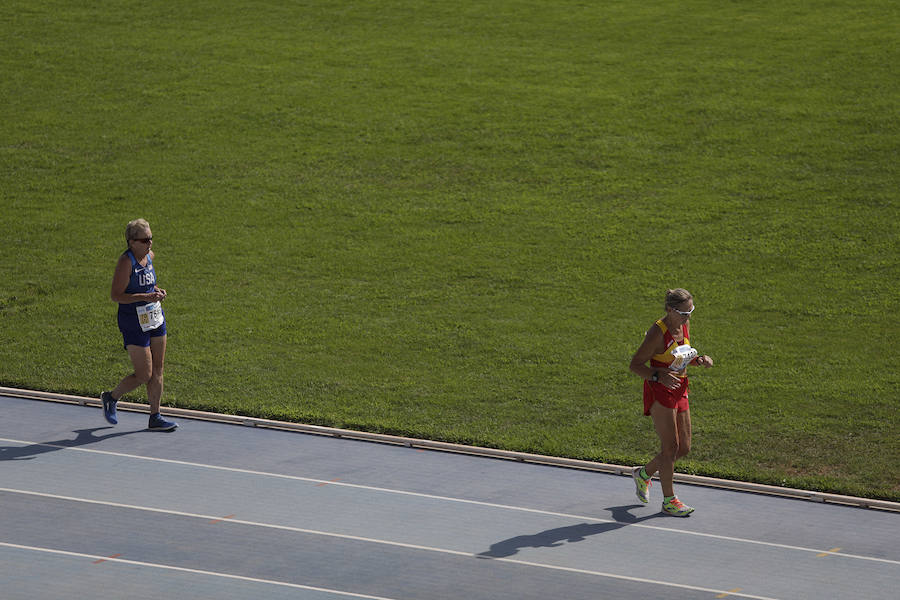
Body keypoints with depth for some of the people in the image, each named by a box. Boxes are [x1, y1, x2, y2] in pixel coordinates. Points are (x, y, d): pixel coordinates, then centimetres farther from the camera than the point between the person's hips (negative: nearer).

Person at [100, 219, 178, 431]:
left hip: (155, 318, 8)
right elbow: (115, 295, -21)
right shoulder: (126, 262, -18)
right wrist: (145, 297, -27)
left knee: (157, 370, 8)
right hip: (134, 324, -8)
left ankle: (155, 417, 17)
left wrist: (157, 291, 3)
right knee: (144, 376, -4)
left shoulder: (149, 256, 6)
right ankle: (111, 398, 21)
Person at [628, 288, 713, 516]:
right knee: (670, 447, -6)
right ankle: (669, 501, 6)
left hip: (679, 390, 8)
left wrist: (699, 359, -1)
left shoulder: (684, 326, 4)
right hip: (660, 391, -8)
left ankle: (644, 473, 33)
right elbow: (635, 365, -16)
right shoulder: (657, 332, -20)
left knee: (684, 448, 10)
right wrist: (659, 376, -32)